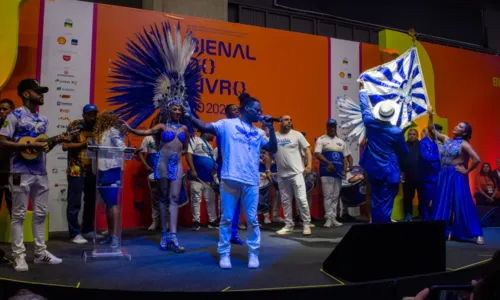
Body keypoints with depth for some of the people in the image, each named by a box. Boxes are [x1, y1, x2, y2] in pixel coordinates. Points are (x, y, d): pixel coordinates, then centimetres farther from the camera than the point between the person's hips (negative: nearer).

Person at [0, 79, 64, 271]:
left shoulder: (43, 120, 14)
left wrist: (55, 142, 1)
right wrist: (31, 146, -20)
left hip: (41, 173, 7)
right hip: (21, 172, -7)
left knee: (41, 213, 10)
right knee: (19, 215, 1)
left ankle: (40, 252, 18)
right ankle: (19, 256, 7)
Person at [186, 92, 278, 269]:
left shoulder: (258, 133, 17)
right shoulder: (227, 124, 3)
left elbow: (273, 149, 14)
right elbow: (205, 128, -4)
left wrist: (271, 129, 4)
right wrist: (190, 116, -21)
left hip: (251, 181, 4)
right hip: (230, 179, -4)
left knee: (252, 219, 8)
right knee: (227, 218, 4)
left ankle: (253, 253, 21)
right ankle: (224, 254, 16)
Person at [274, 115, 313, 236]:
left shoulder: (297, 134, 0)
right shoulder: (274, 136, 6)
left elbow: (307, 149, -1)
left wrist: (309, 165, -10)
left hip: (296, 172, -3)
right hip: (282, 175, 3)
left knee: (302, 199, -7)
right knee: (285, 201, 10)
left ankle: (307, 225, 4)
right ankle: (289, 226, 19)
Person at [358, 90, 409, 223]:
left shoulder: (369, 123, -9)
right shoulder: (397, 132, -17)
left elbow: (364, 106, 11)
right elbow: (404, 152, 0)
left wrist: (362, 90, 28)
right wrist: (398, 161, 23)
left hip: (373, 169, 5)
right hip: (389, 171, -4)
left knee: (376, 201, 20)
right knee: (386, 203, 1)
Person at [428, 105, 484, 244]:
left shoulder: (464, 144, -9)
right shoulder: (446, 139, 8)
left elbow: (477, 159, -18)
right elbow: (431, 129, 10)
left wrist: (466, 171, -11)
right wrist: (430, 115, 0)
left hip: (457, 176, -6)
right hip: (443, 176, 6)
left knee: (461, 205, -5)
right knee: (443, 204, 8)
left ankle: (477, 234, 3)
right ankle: (445, 232, 18)